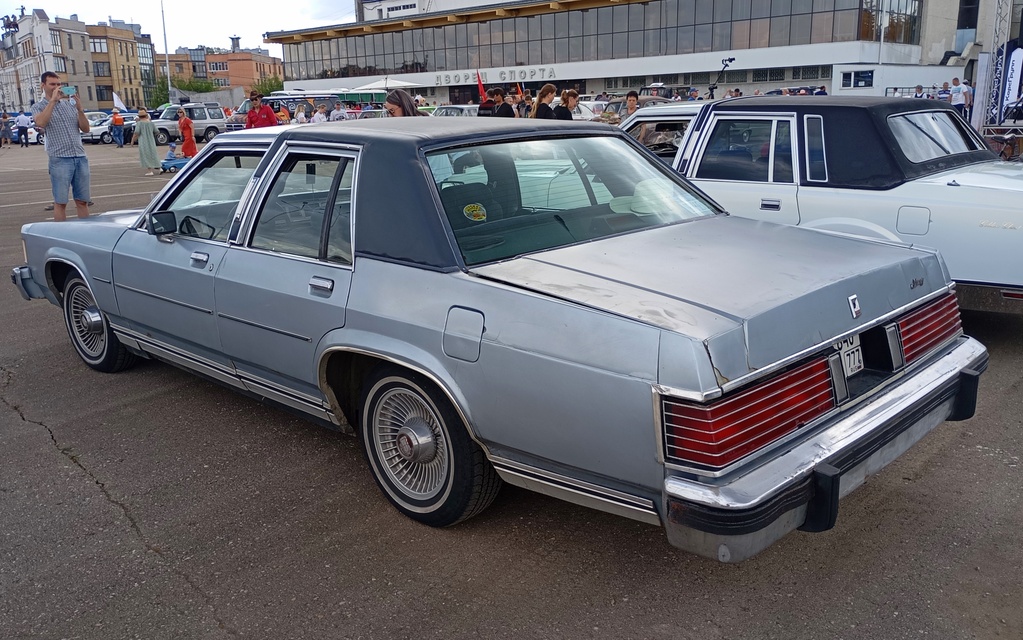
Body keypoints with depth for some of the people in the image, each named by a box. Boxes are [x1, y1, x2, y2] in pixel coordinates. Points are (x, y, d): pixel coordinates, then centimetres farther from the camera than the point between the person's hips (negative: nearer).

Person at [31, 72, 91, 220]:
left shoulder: (70, 103, 14)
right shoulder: (39, 107, 6)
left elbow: (85, 129, 11)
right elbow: (40, 123, -16)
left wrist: (80, 109, -5)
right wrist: (53, 100, -12)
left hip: (81, 158, 3)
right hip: (60, 160, -3)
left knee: (82, 201, 6)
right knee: (60, 202, -1)